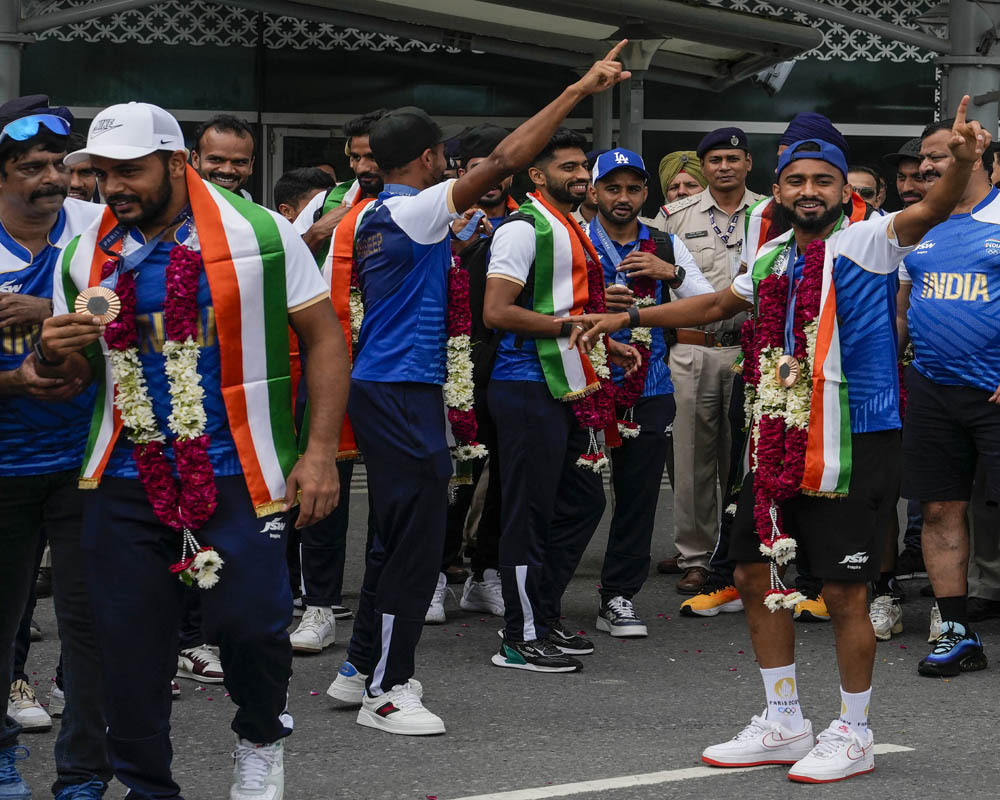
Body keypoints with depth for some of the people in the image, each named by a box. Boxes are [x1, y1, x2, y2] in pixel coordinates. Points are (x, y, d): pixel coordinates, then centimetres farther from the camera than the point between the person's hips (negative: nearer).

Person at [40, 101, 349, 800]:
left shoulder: (259, 232, -3)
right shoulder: (87, 255, 9)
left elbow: (325, 339, 0)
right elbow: (82, 372, 19)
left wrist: (321, 451, -8)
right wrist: (55, 354, -6)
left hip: (237, 473, -3)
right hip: (127, 481, 4)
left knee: (251, 622, -12)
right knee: (130, 647, 4)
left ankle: (260, 740, 19)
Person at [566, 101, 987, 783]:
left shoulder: (866, 242, -7)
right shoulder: (773, 259, 13)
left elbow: (931, 210, -26)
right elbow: (718, 304, 30)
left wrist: (962, 162, -46)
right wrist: (629, 318, 32)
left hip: (855, 442, -7)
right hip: (780, 440, 7)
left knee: (845, 591, -2)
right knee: (757, 575, 13)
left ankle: (854, 733, 16)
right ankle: (784, 725, 28)